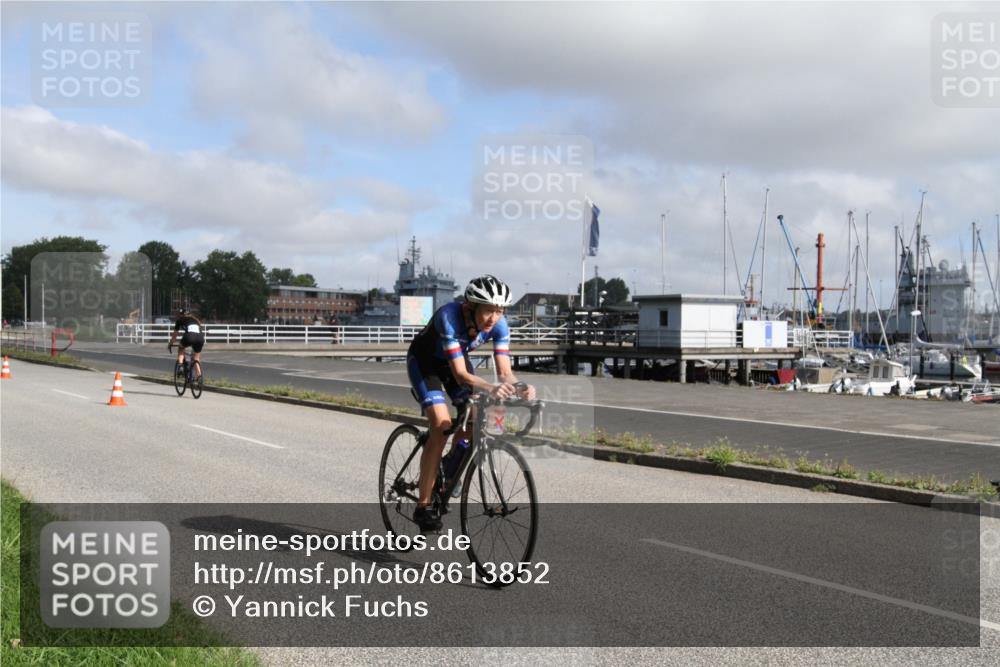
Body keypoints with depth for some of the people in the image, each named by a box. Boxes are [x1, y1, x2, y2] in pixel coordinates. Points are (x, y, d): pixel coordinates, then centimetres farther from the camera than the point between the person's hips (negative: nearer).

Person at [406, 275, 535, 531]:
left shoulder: (499, 325, -24)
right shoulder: (450, 317, -39)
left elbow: (505, 372, -26)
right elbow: (460, 374, -43)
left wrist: (519, 387, -48)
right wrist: (489, 388, -60)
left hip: (456, 359, 5)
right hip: (423, 361, -5)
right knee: (441, 425, -22)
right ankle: (423, 505, -15)